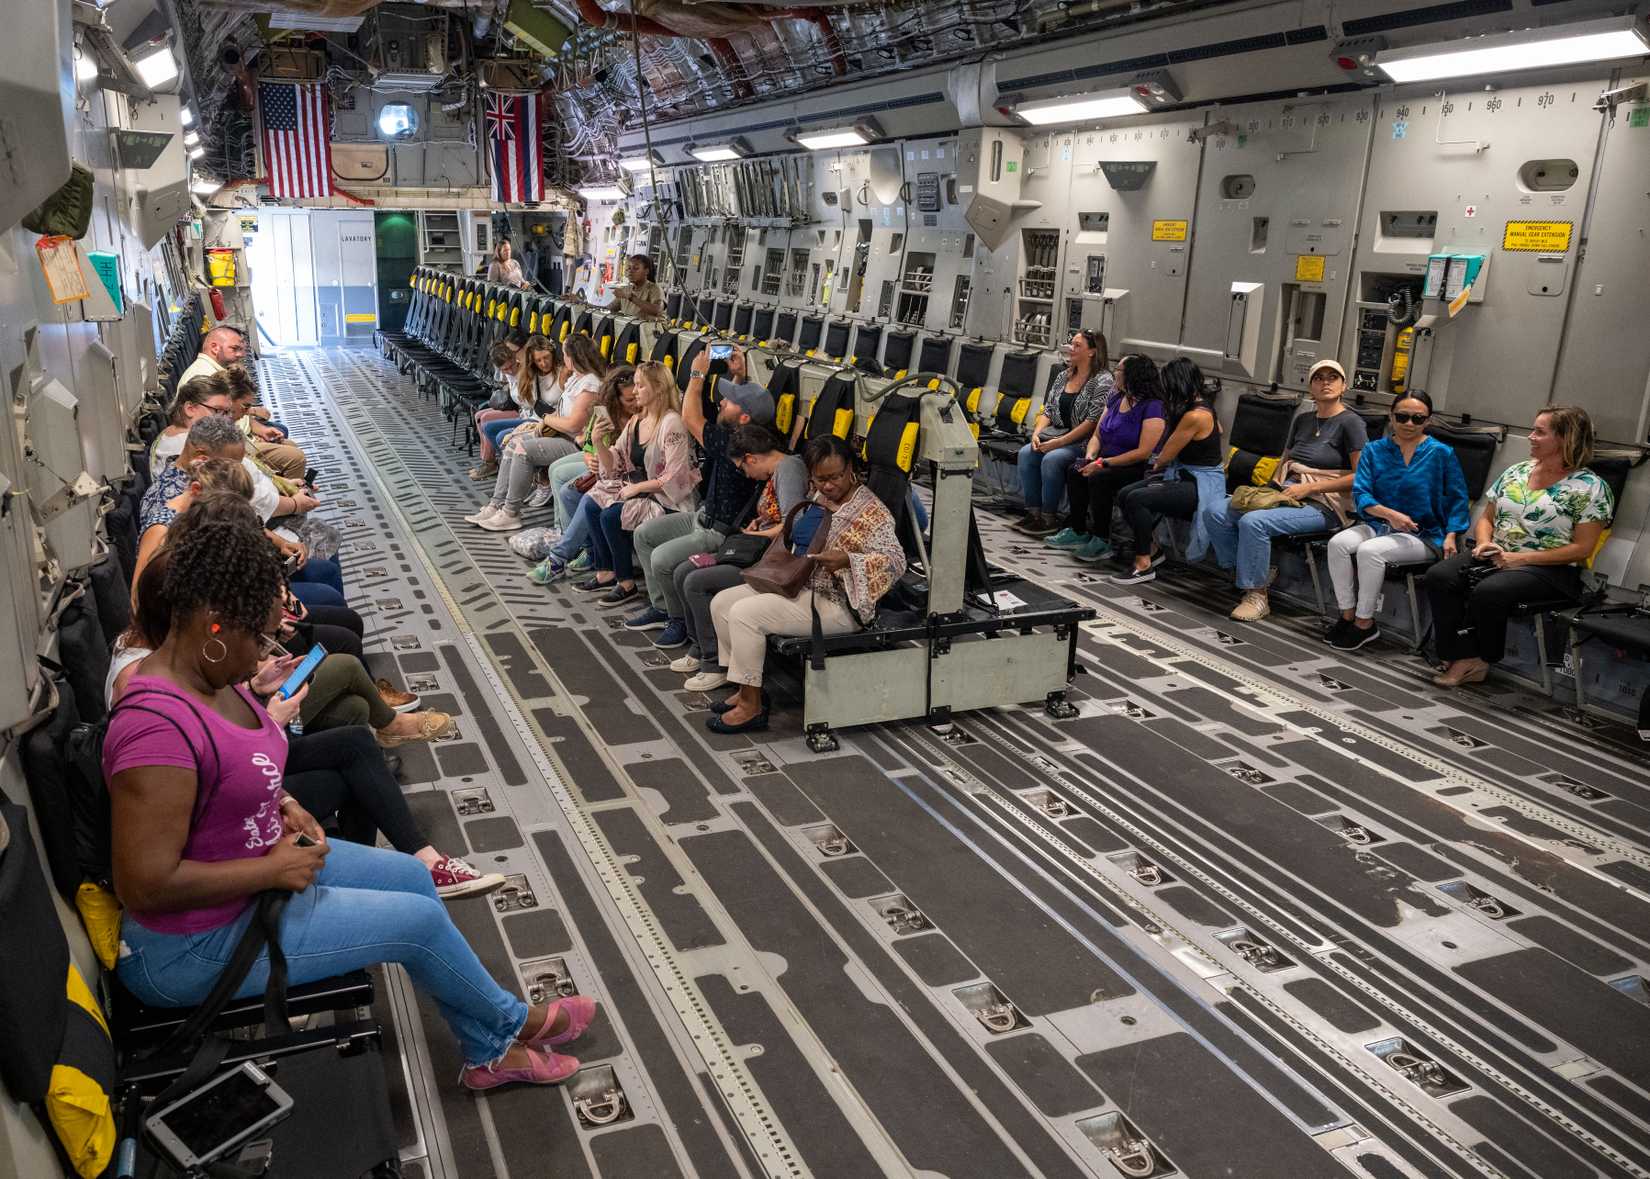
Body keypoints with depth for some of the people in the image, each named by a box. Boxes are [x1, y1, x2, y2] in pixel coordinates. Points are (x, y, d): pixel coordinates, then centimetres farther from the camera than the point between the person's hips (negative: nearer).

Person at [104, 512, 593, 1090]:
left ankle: (489, 1051, 24)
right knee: (419, 919, -6)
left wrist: (280, 804, 1)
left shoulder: (210, 675, -3)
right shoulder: (157, 726, -33)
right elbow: (146, 885, -32)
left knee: (411, 875, 10)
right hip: (193, 945, -10)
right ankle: (511, 1023, 24)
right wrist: (273, 870, -23)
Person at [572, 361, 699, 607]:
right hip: (636, 489, 8)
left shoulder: (672, 423, -16)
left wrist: (637, 487, -15)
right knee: (590, 503, -9)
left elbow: (674, 478, -20)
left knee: (610, 516, -22)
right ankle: (606, 573, 1)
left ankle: (626, 583, -7)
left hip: (666, 499, -8)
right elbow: (615, 467, 10)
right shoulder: (636, 421, 10)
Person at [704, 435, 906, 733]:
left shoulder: (872, 512, -15)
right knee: (721, 603, 3)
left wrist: (847, 560, -34)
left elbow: (895, 561, -22)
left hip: (837, 605, -9)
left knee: (744, 614, -22)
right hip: (798, 584, 10)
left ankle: (751, 707, -11)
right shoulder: (819, 499, 10)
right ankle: (747, 688, 9)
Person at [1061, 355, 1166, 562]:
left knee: (1099, 478, -31)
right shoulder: (1115, 399, 11)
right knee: (1075, 471, -16)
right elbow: (1097, 435, 14)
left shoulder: (1153, 407, -14)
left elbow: (1143, 452, -21)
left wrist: (1103, 463, -22)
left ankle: (1102, 541, -19)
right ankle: (1078, 532, -9)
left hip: (1137, 469, -8)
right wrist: (1090, 456, -8)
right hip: (1108, 462, 8)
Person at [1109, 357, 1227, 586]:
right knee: (1124, 495, -6)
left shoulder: (1195, 416, -22)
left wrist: (1156, 465, 12)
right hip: (1184, 476, 10)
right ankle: (1152, 549, 8)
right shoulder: (1202, 404, 7)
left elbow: (1165, 455, -12)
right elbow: (1218, 431, 27)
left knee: (1136, 499, -26)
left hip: (1202, 484, -10)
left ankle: (1144, 565, -13)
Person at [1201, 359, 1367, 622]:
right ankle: (1258, 572, -3)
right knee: (1214, 513, -11)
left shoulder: (1350, 423, -3)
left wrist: (1309, 487, -14)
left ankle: (1257, 596, -20)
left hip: (1322, 505, -8)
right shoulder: (1302, 420, 19)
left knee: (1253, 521, -33)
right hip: (1288, 496, 8)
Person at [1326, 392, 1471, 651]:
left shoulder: (1442, 453, 1)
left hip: (1424, 535, -4)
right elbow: (1360, 494, -4)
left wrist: (1450, 536, -8)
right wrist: (1390, 514, -21)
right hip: (1379, 524, 4)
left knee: (1369, 551, -31)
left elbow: (1457, 499, 5)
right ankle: (1347, 615, -12)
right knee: (1338, 543, -25)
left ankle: (1364, 623, -16)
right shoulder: (1374, 450, 7)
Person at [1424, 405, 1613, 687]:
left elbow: (1582, 548, -9)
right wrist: (1484, 543, -3)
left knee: (1488, 591, -36)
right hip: (1496, 556, 6)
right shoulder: (1516, 471, 16)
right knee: (1438, 576, -23)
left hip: (1549, 569, -6)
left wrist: (1521, 559, -16)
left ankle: (1478, 661, -13)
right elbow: (1486, 517, 21)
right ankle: (1464, 658, -23)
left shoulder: (1590, 487, -3)